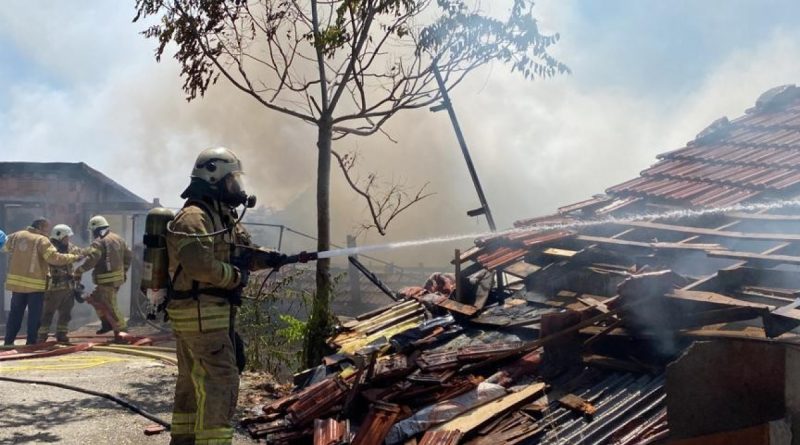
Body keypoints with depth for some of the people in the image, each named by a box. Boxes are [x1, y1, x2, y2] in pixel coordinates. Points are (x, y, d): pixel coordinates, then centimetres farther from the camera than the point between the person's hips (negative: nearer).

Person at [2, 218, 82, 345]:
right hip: (35, 283, -6)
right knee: (34, 314, 4)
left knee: (16, 312, 15)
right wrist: (73, 257, -11)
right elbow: (55, 258, -19)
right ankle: (31, 341, 5)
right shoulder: (42, 240, -14)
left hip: (17, 281, 6)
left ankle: (8, 340, 17)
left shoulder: (16, 236, 5)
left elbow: (6, 247, 22)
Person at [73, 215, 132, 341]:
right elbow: (127, 254, 19)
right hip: (118, 277, 9)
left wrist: (79, 271, -20)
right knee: (94, 298, 22)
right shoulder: (118, 238, 12)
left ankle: (122, 332, -2)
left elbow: (91, 260, -26)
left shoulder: (99, 242, -14)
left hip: (107, 280, -9)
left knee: (111, 307, -3)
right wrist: (124, 271, 28)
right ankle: (107, 323, 23)